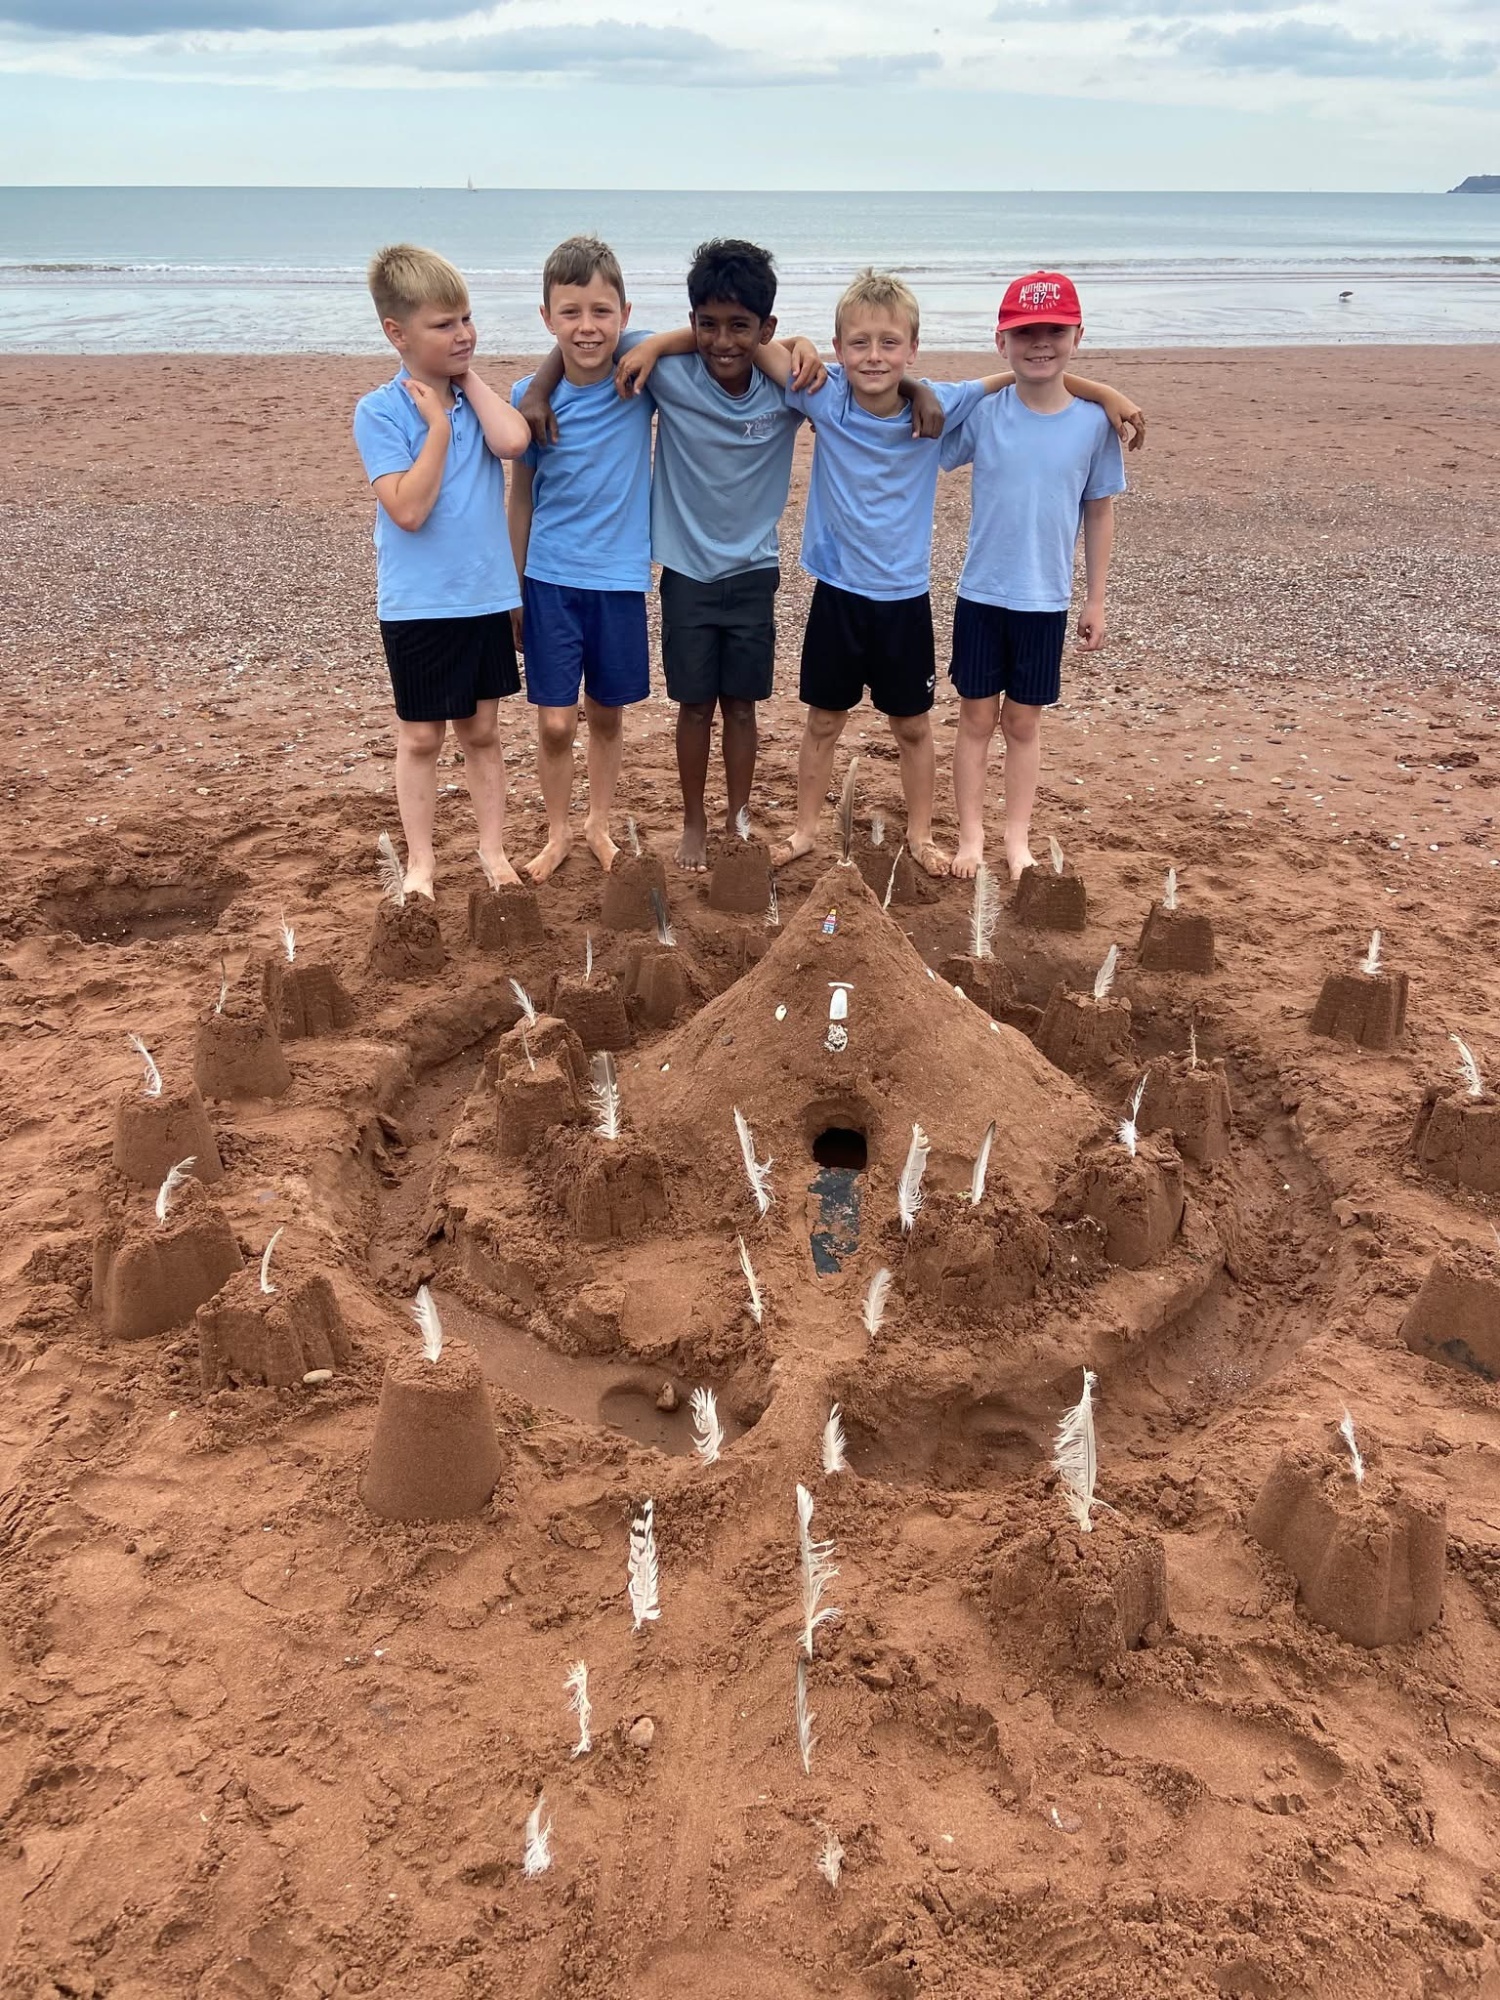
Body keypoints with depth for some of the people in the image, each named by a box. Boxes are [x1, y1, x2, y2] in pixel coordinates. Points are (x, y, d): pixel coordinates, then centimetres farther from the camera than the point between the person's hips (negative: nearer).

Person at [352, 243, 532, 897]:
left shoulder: (477, 395, 3)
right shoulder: (380, 410, -12)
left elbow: (513, 441, -20)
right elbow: (408, 509, -22)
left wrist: (469, 378, -10)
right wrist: (439, 424, -18)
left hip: (487, 596, 4)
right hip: (418, 604, -4)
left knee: (481, 730, 15)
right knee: (420, 738, 8)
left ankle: (493, 848, 28)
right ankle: (420, 860, 21)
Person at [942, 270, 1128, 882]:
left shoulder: (1094, 422, -5)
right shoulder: (981, 414, -6)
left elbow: (1099, 512, 3)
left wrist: (1096, 599, 5)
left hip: (1046, 602, 0)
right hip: (981, 596, 0)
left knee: (1023, 723, 11)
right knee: (976, 718, 8)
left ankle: (1017, 839, 24)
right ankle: (970, 837, 20)